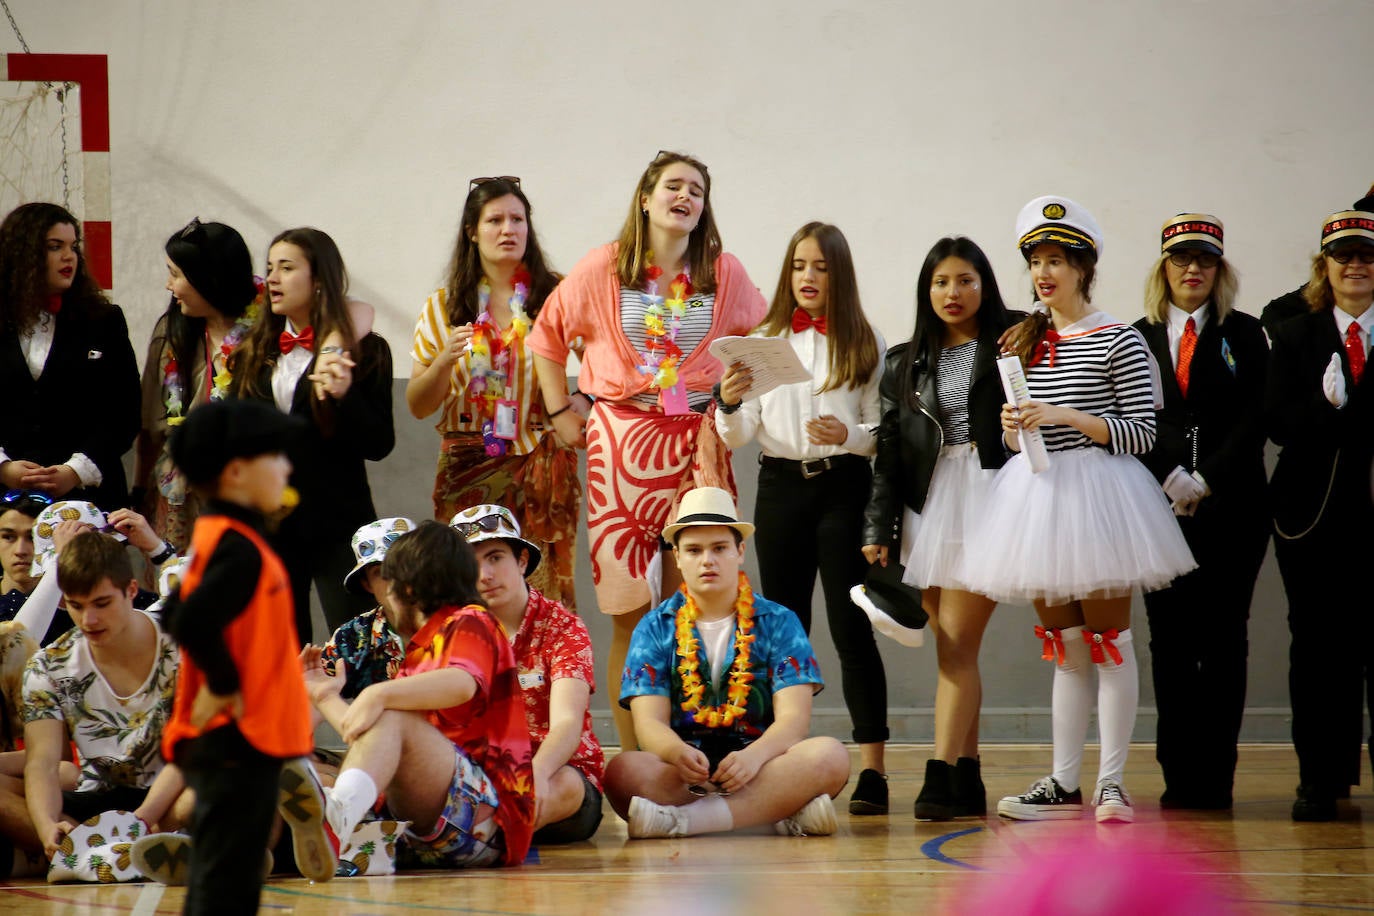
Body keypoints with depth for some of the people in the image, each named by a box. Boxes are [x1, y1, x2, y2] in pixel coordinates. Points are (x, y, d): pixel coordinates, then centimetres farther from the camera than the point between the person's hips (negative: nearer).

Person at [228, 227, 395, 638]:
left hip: (337, 524, -5)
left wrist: (345, 395, -24)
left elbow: (379, 446, -9)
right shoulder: (254, 353, 12)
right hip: (267, 522, 5)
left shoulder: (365, 351, -3)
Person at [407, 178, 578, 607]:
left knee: (545, 591, -8)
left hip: (540, 465, -1)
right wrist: (444, 362, -9)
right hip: (469, 470, 1)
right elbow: (418, 406, 10)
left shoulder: (556, 295, 5)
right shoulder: (444, 306, 10)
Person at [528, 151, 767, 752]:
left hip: (697, 439, 1)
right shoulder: (602, 269, 3)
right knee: (630, 612, -3)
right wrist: (559, 411, 11)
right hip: (622, 442, -1)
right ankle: (633, 761, 0)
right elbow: (547, 335, 15)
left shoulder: (725, 274, 7)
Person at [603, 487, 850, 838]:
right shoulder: (655, 628, 11)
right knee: (623, 771, -33)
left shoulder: (778, 623, 10)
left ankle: (684, 819, -36)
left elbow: (793, 718, -2)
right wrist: (678, 753, -27)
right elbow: (649, 721, -1)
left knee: (830, 755, -29)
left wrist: (755, 755, -26)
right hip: (683, 775, 0)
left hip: (761, 766, 0)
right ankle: (784, 815, -33)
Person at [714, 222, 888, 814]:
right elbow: (736, 437, 7)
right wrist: (729, 403, -14)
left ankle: (872, 768, -8)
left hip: (844, 486, -3)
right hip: (781, 485, 3)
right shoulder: (765, 341, 9)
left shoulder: (865, 344, 3)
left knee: (851, 628, -7)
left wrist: (850, 435, -19)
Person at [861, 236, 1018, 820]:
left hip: (987, 497, -4)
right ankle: (968, 782, 9)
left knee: (957, 646, -11)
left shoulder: (1009, 345, 4)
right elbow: (889, 451, 13)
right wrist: (878, 529, 7)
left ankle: (942, 779, -14)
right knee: (952, 649, 4)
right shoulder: (904, 364, 15)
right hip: (927, 507, 4)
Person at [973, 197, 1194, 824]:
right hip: (1036, 492, 6)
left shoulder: (1118, 341, -6)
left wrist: (1066, 416, -18)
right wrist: (1014, 431, -4)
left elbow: (1141, 433, -10)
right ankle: (1064, 783, 13)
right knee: (1065, 645, 10)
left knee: (1108, 640, -2)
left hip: (1096, 493, -6)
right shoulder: (1026, 343, 12)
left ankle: (1110, 783, 1)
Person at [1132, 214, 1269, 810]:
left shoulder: (1244, 335, 8)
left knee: (1222, 642, -2)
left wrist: (1205, 481, -11)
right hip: (1160, 508, 1)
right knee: (1170, 642, 1)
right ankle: (1178, 776, 4)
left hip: (1230, 508, -1)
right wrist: (1170, 477, -10)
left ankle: (1214, 777, -1)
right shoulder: (1138, 337, 12)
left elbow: (1253, 419, -1)